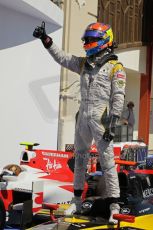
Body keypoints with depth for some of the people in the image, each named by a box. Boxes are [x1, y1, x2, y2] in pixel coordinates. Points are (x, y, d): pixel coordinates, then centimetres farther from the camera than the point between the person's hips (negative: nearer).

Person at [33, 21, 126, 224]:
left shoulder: (116, 68, -4)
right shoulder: (84, 63, 15)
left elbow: (118, 97, -9)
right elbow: (61, 57, 15)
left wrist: (113, 124, -16)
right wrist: (45, 39, 5)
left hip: (102, 118, -6)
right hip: (83, 117, 7)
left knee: (107, 161, -7)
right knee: (80, 157, 12)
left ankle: (114, 205, -2)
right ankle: (77, 200, 23)